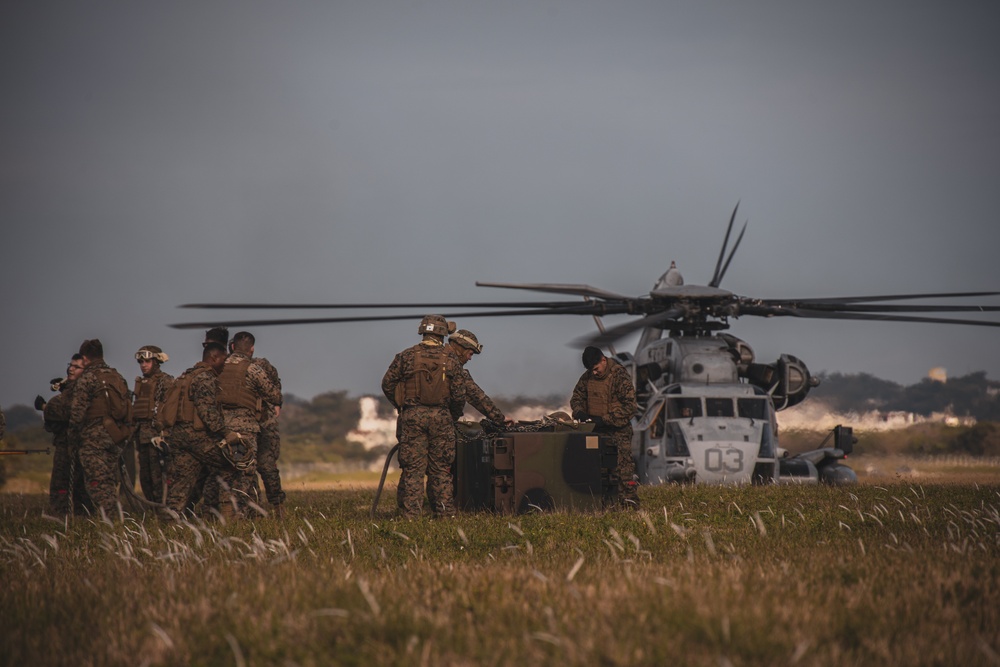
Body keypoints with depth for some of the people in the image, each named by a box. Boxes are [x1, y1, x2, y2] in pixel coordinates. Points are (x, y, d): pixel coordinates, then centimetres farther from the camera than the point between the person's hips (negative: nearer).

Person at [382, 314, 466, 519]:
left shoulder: (406, 356, 1)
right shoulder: (451, 361, 1)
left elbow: (387, 384, 2)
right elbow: (459, 395, 0)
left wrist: (400, 406, 17)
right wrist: (453, 413, 20)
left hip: (413, 417, 0)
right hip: (440, 417, 1)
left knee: (413, 468, 1)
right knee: (440, 469, 8)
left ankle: (411, 514, -2)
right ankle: (445, 513, 9)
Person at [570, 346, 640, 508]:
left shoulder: (620, 375, -11)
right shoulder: (587, 377, 8)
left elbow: (629, 406, -15)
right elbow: (577, 396, 20)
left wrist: (606, 419, -20)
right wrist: (579, 411, -4)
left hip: (618, 429, -6)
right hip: (595, 429, 6)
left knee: (623, 463, -14)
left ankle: (629, 499, -15)